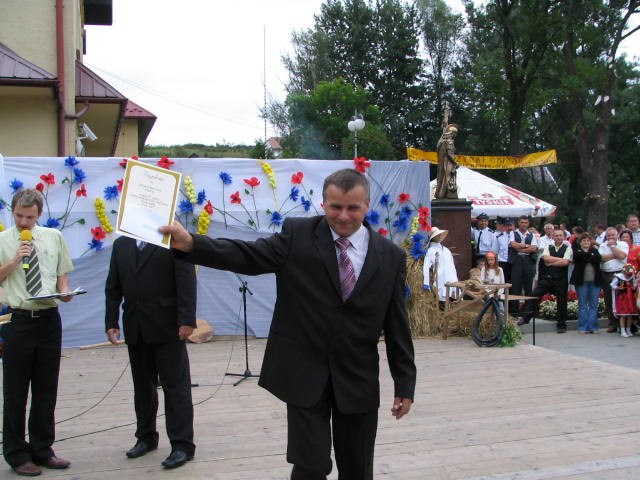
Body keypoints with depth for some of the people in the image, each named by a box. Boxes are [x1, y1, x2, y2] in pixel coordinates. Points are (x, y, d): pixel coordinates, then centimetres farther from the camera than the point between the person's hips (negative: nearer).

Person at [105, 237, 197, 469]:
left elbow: (187, 282, -9)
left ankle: (182, 445, 2)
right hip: (135, 328, 5)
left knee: (175, 385, -2)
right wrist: (111, 322, 7)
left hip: (167, 327, -5)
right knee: (142, 386, 13)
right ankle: (146, 437, 25)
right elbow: (113, 287, 14)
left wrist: (187, 320, -16)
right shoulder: (121, 244, 13)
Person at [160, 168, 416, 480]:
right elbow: (246, 256, -15)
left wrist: (405, 384, 4)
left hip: (359, 383, 2)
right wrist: (191, 244, -30)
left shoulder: (391, 256, 1)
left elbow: (397, 326, 3)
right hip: (305, 375, -2)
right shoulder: (298, 235, -4)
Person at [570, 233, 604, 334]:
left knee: (594, 305, 2)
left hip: (595, 281, 2)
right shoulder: (577, 251, 7)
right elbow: (579, 256, -15)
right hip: (582, 281, -2)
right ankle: (583, 327, 5)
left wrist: (587, 256, -10)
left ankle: (592, 327, 8)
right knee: (582, 305, 0)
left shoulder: (594, 250, 13)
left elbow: (598, 258, -7)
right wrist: (591, 255, -8)